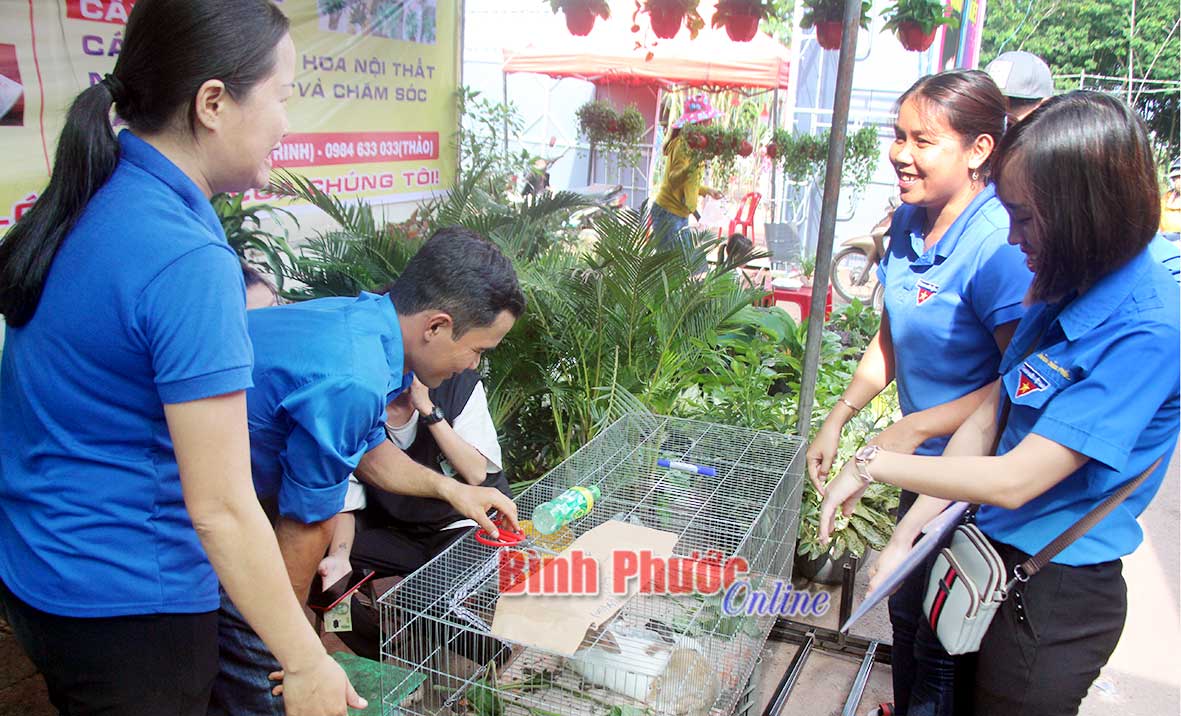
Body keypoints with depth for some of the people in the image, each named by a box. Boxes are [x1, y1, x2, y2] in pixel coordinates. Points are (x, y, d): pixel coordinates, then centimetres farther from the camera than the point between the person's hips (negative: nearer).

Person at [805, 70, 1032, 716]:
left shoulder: (996, 244, -26)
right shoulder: (910, 220, -1)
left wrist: (916, 427, -24)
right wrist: (839, 417, 4)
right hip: (923, 467, 8)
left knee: (941, 639, 10)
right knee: (906, 611, 25)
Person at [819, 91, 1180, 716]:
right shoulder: (1063, 294, 0)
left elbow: (1014, 480, -25)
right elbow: (987, 420, 2)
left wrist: (872, 464, -14)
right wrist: (907, 532, -2)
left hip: (1054, 596, -7)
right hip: (997, 559, 7)